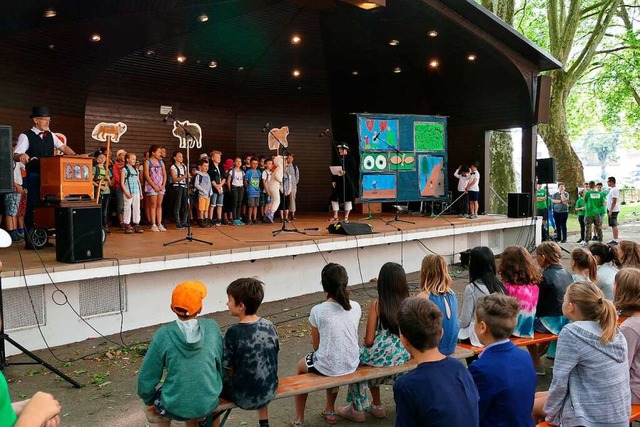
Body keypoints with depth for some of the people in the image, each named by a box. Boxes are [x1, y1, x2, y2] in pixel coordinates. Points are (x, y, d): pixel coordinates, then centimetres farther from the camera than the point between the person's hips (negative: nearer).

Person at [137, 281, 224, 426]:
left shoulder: (163, 335, -17)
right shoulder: (212, 327, -11)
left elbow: (147, 377, -9)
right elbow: (222, 363, 1)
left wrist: (148, 400, 10)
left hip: (176, 407, -2)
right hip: (209, 403, 2)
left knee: (152, 405, 31)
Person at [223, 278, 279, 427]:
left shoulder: (234, 332, -22)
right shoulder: (269, 326, -7)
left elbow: (229, 370, -13)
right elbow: (272, 358, 4)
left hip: (244, 396, -4)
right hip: (270, 390, 5)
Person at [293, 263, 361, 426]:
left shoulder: (317, 311, -18)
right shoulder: (356, 307, -8)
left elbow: (316, 346, -7)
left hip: (328, 367, -4)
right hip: (351, 364, 4)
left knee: (300, 366, 29)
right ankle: (330, 411, 47)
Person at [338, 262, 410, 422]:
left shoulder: (376, 304, -15)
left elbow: (369, 341, -13)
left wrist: (366, 342, 10)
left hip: (382, 357, -5)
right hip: (403, 357, 5)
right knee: (368, 357, 32)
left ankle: (357, 409, 33)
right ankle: (376, 406, 40)